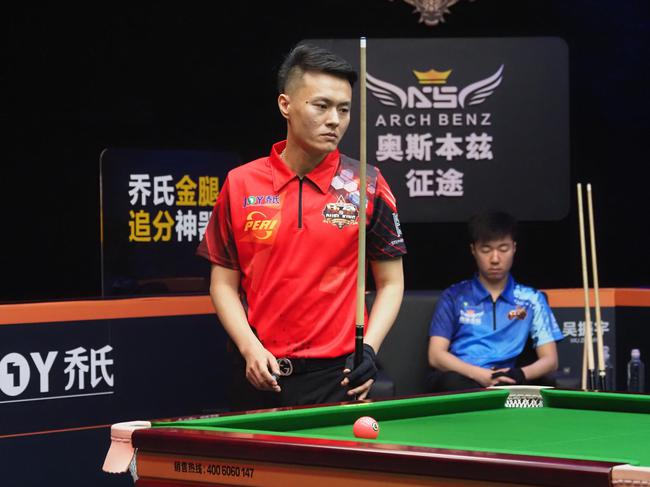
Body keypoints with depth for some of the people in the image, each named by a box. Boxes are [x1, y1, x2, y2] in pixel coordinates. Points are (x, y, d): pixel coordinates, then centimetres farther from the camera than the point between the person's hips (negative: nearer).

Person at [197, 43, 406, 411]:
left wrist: (369, 349, -11)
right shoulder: (241, 185, 2)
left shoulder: (366, 186, -1)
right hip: (260, 377, 1)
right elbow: (224, 283, 6)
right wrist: (250, 348, -8)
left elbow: (391, 283, 4)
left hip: (337, 376, -1)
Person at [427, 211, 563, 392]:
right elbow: (436, 356, 2)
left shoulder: (531, 300, 15)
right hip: (459, 380, 0)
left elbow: (550, 360, 10)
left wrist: (520, 374, -15)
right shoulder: (454, 296, 12)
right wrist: (482, 375, -16)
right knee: (452, 382, -38)